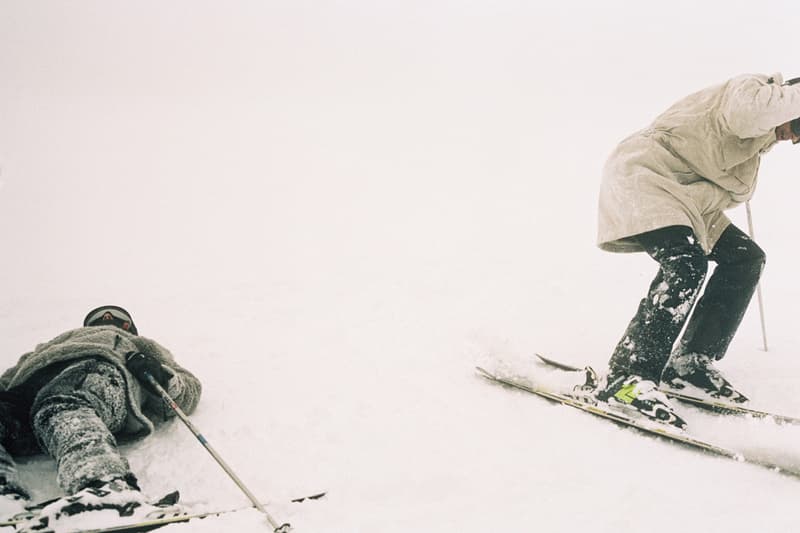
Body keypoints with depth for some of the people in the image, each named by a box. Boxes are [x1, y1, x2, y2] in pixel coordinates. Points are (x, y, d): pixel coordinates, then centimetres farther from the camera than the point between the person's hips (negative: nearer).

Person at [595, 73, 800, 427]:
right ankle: (626, 378, -28)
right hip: (643, 175, -10)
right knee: (686, 264, -29)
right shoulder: (754, 88, -12)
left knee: (745, 257, 6)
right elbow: (746, 113, -38)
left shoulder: (764, 134, 15)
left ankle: (689, 365, 4)